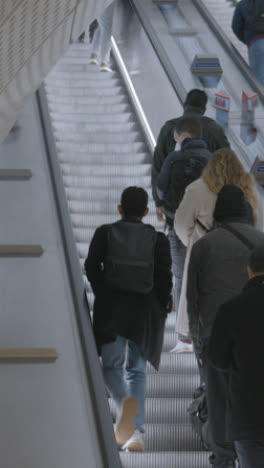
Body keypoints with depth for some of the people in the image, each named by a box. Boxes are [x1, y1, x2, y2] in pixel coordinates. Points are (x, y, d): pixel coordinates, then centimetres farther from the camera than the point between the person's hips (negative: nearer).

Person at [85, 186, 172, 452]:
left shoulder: (104, 233, 1)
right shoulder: (158, 239, 1)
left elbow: (91, 268, -3)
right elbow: (164, 277, -3)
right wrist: (163, 307, 9)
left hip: (110, 309, -1)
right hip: (145, 310, 1)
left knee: (112, 366, 9)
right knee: (137, 370, 13)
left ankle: (125, 402, -25)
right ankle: (136, 432, 3)